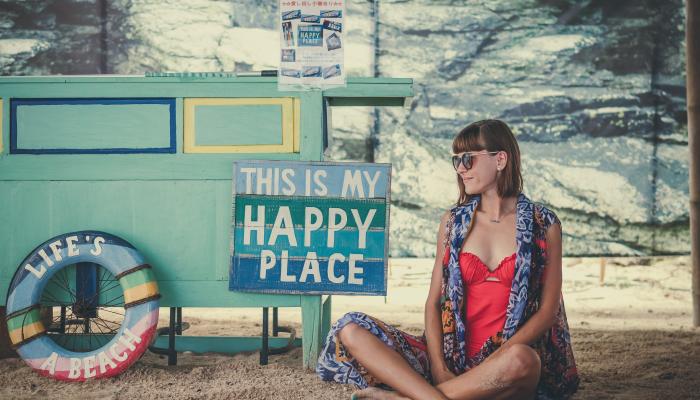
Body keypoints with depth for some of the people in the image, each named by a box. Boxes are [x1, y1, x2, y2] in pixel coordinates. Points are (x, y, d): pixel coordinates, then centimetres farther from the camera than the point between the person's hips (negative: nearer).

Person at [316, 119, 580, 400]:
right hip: (452, 358, 3)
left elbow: (548, 310, 0)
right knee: (350, 330, -16)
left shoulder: (544, 225, 4)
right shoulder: (453, 221, 12)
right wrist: (439, 368, -9)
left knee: (520, 360, -41)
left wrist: (499, 360, -13)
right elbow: (434, 301, 7)